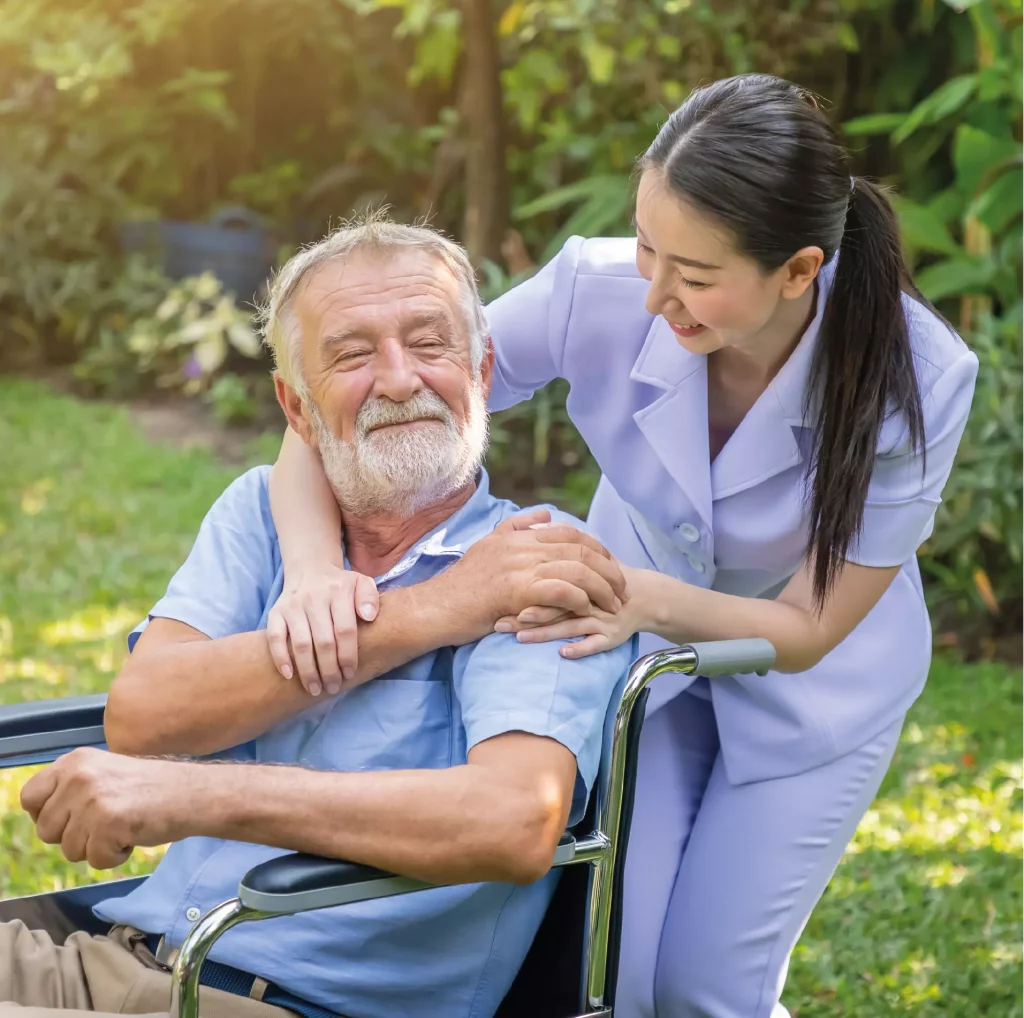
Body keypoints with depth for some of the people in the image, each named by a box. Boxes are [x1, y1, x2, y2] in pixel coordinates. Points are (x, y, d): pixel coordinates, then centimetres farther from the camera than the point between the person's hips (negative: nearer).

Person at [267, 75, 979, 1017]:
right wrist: (315, 568, -46)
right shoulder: (597, 293, -31)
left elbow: (810, 630, -22)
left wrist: (650, 600, -41)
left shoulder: (915, 379, -32)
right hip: (639, 644, 1)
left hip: (813, 685, -1)